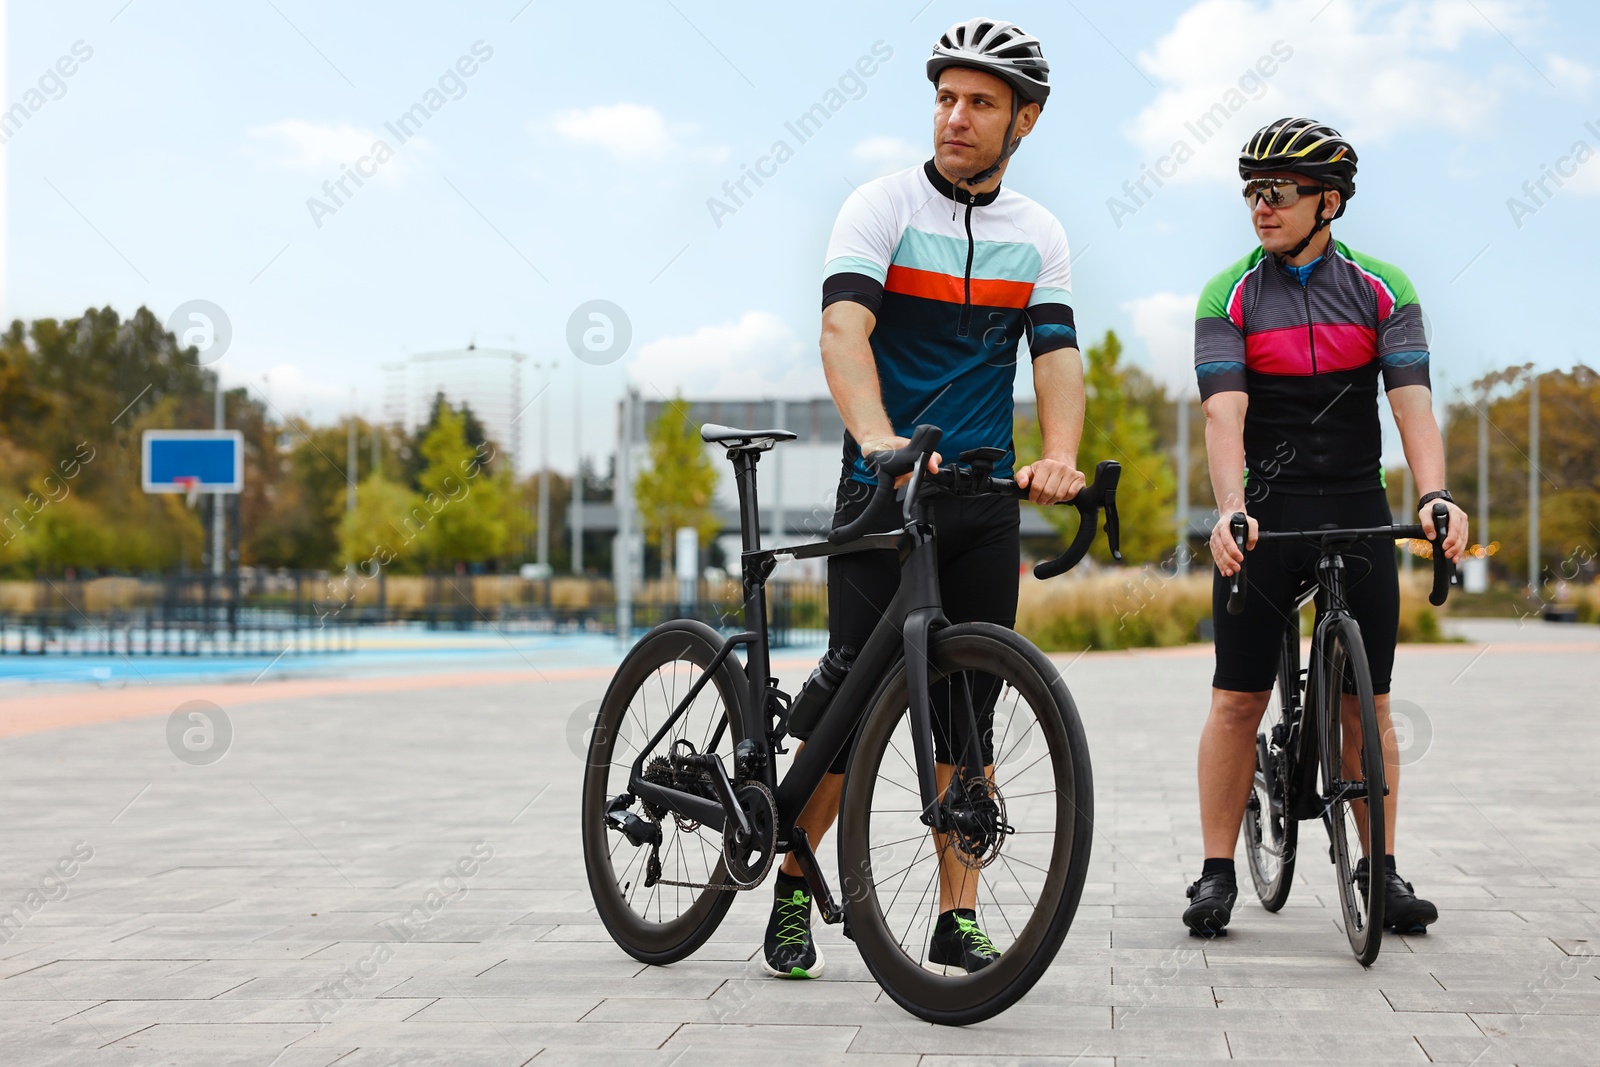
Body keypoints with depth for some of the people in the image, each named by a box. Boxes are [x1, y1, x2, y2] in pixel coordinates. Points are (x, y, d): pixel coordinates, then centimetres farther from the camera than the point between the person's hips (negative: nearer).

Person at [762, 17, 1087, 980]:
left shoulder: (1039, 236, 8)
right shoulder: (883, 207, -5)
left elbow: (1057, 352, -4)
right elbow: (844, 330, -20)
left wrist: (1058, 454, -26)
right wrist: (878, 437, -39)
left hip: (984, 502, 3)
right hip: (882, 492, -3)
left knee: (968, 712, 3)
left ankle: (958, 924, 8)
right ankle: (794, 885, 15)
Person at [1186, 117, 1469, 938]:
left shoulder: (1382, 290, 1)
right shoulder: (1229, 296, -2)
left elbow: (1412, 402, -9)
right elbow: (1224, 412, -14)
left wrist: (1435, 494, -26)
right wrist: (1230, 511, -30)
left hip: (1357, 509, 1)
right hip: (1264, 514, -1)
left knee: (1367, 704, 3)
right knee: (1237, 700, -1)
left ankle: (1382, 870, 13)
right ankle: (1217, 872, 7)